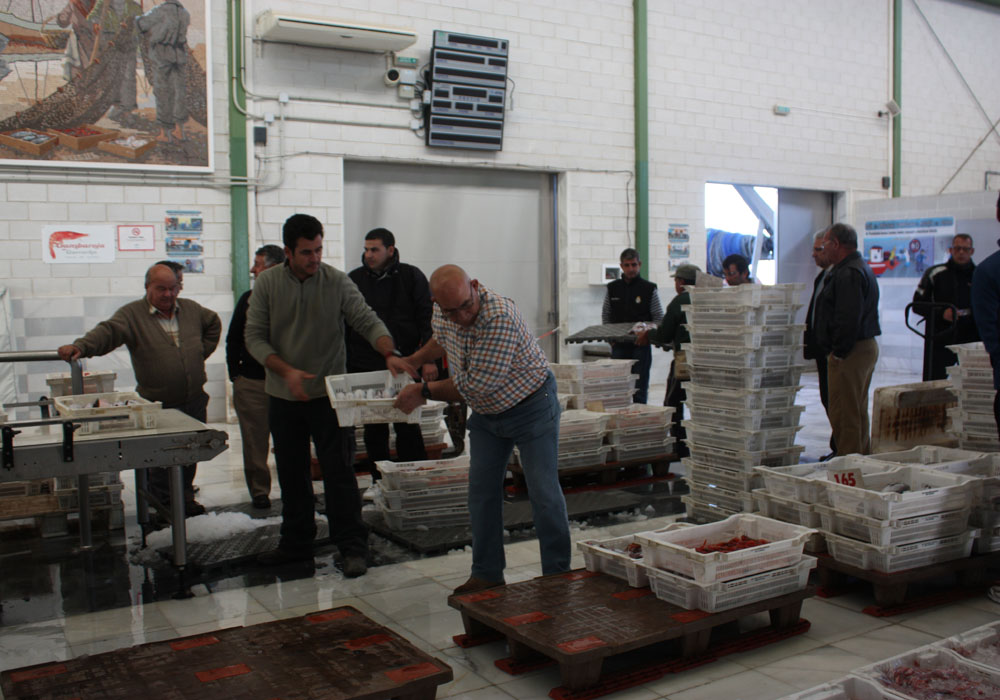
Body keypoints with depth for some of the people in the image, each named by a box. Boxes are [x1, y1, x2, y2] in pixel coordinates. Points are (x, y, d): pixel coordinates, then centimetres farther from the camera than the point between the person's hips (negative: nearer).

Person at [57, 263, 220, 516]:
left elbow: (213, 323, 27)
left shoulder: (191, 309, 9)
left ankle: (185, 497, 27)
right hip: (157, 406, -4)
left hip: (194, 402, 4)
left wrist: (203, 351, 15)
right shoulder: (132, 314, -5)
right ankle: (163, 504, 13)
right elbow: (107, 332, -21)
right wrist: (80, 346, -40)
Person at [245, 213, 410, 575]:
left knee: (339, 472, -3)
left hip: (328, 394, -2)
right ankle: (296, 543, 28)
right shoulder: (267, 283, -2)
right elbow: (254, 337, -4)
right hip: (283, 395, 3)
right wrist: (287, 371, -17)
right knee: (291, 474, 14)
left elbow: (368, 321, -8)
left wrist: (390, 354, -27)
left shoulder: (338, 282, -5)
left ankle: (352, 548, 6)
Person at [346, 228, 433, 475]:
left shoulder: (411, 277, 2)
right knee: (374, 430, 7)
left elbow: (427, 319, 1)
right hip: (365, 367, 3)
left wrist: (429, 359, -7)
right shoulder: (354, 279, 8)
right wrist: (342, 363, 8)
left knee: (408, 427, -1)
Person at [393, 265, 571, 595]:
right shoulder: (443, 313, -9)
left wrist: (423, 391, -21)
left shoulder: (500, 316, -34)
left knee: (544, 493, -6)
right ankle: (486, 574, 19)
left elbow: (478, 385, -31)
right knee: (481, 491, 8)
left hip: (530, 407, -7)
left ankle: (557, 576, 7)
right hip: (485, 412, 7)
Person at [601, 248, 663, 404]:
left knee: (640, 388, -1)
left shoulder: (649, 289, 0)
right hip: (619, 346, 2)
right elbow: (605, 315, 15)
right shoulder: (612, 288, 7)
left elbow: (659, 318, 2)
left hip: (641, 345, -2)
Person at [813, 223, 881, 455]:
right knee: (857, 412, 18)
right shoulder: (861, 267, 19)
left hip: (849, 354, -11)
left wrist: (839, 352, -19)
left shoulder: (848, 273, -17)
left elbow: (849, 318, -25)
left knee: (844, 415, -8)